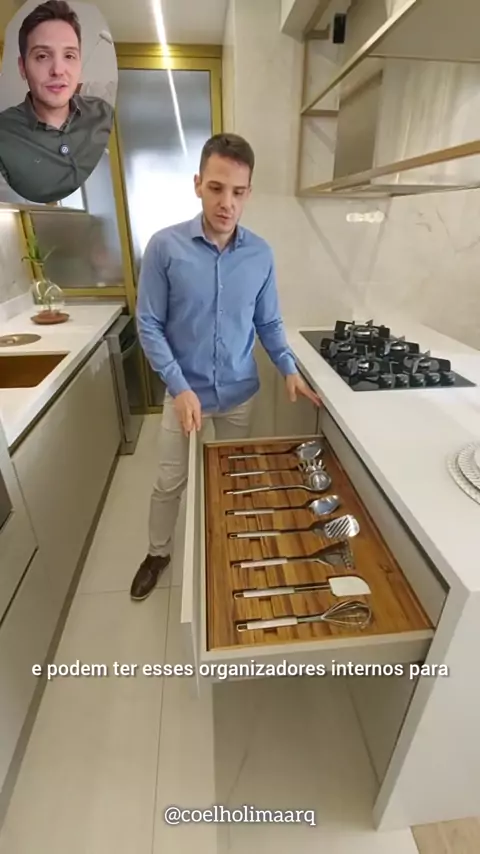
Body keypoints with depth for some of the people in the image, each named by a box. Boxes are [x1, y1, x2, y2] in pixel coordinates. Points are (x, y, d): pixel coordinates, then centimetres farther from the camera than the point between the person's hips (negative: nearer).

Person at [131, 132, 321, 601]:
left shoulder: (261, 253, -4)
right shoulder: (165, 246, -12)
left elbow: (269, 323, 5)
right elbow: (149, 326, -10)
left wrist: (290, 369, -9)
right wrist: (180, 387, -20)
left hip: (241, 393, 3)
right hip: (185, 391, -2)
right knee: (169, 483, 13)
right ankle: (158, 553, 39)